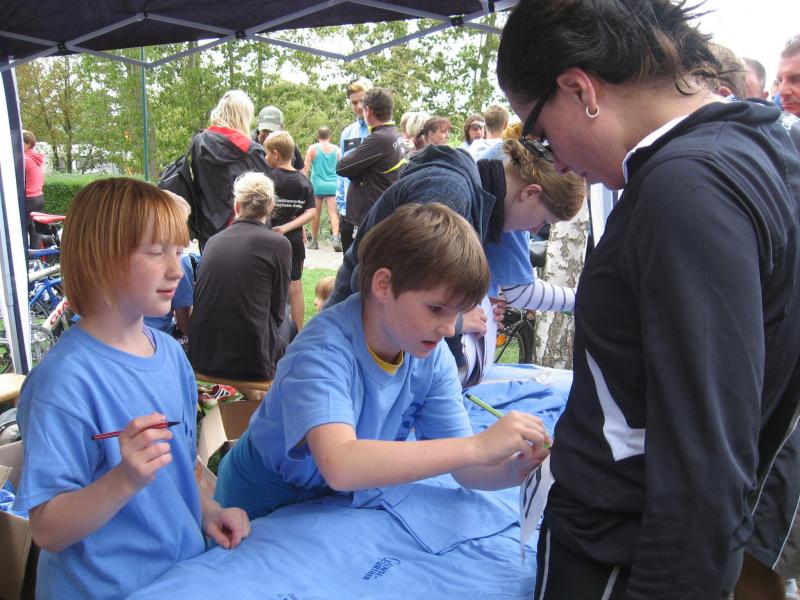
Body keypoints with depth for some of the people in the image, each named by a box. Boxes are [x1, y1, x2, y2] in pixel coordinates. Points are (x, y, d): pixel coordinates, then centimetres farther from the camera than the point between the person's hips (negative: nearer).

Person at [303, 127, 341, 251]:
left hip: (317, 185, -1)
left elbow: (306, 168, -3)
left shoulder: (312, 148, 0)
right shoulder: (336, 149, 5)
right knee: (333, 213, -3)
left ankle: (314, 241, 16)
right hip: (333, 185, 1)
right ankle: (336, 237, -22)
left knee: (316, 214, 8)